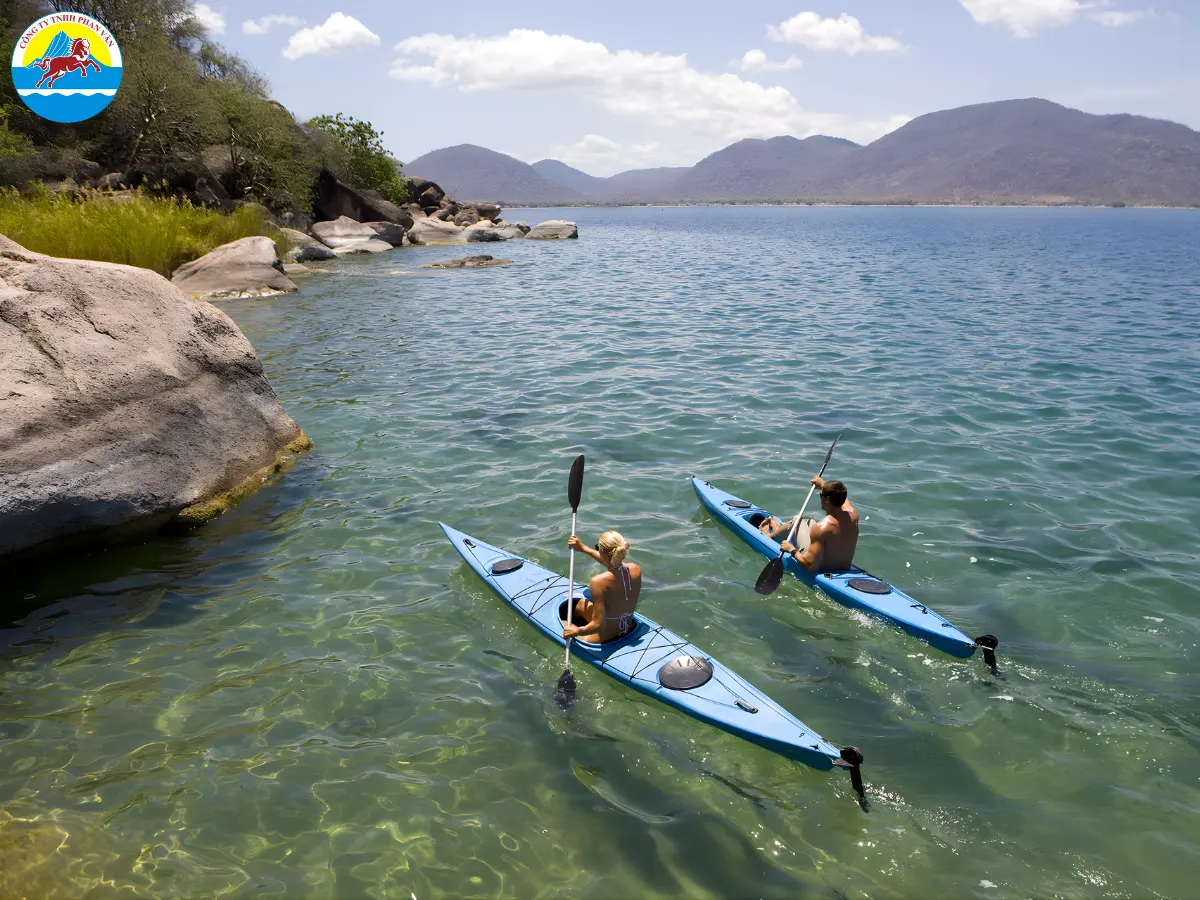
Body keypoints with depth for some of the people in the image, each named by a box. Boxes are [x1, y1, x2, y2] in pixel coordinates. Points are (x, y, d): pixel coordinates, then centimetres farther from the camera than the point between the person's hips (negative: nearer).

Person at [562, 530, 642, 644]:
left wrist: (576, 631, -11)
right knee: (581, 603, 31)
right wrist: (584, 548, 15)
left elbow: (598, 625, -28)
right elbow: (613, 563, 10)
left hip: (605, 638, -7)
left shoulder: (598, 581, -32)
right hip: (629, 629, 7)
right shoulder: (636, 569, -14)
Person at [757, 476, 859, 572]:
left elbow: (810, 566, -30)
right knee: (809, 522, 25)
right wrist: (823, 485, 31)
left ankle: (769, 535, 43)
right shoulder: (852, 514, -12)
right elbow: (841, 496, 16)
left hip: (819, 570, -6)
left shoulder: (822, 527, -32)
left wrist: (791, 550, -14)